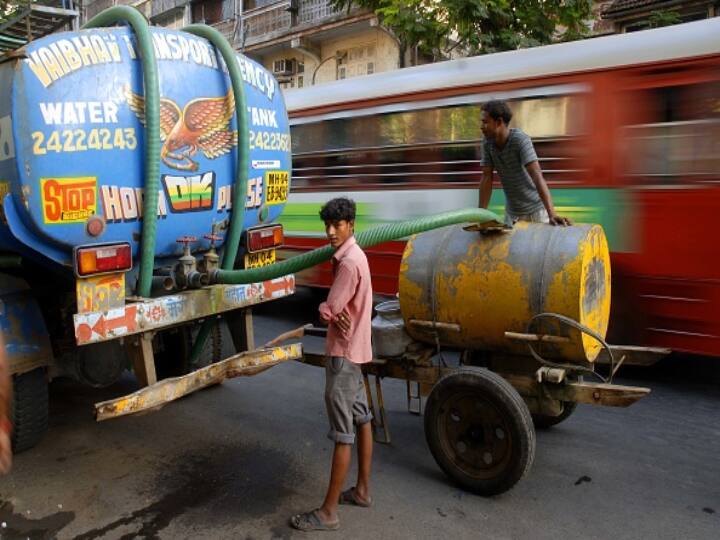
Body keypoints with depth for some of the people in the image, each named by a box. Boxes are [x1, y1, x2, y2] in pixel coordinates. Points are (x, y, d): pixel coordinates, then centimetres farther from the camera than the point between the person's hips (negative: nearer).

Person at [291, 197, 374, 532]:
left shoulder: (349, 263, -21)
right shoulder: (351, 256, 11)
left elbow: (327, 311, -22)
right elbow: (337, 308, 9)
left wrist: (330, 313, 1)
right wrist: (336, 314, -13)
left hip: (343, 353, -11)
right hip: (353, 349, 11)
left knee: (342, 433, -4)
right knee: (361, 419, 17)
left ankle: (328, 512, 5)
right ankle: (362, 490, 30)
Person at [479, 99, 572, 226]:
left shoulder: (520, 140, -23)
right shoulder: (487, 143, -7)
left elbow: (537, 177, -31)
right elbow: (487, 178, -2)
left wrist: (552, 214, -38)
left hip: (535, 209, -4)